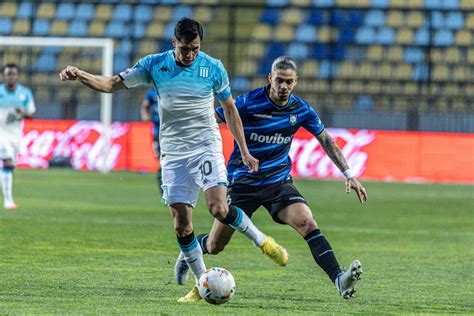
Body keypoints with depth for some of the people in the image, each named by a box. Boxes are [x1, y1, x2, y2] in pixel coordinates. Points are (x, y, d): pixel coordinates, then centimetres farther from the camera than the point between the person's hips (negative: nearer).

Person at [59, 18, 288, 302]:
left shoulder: (214, 68, -3)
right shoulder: (154, 65, -1)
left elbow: (230, 109, 9)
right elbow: (112, 84, 0)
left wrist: (244, 152, 9)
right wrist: (79, 75, -18)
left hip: (206, 147, -2)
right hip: (173, 154, 2)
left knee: (219, 208, -22)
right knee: (182, 225, -3)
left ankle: (263, 241, 3)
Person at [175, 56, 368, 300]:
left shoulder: (301, 110, -4)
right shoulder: (248, 103, -16)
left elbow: (326, 141, 8)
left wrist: (348, 175, 3)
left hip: (279, 182, 2)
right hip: (242, 183, -2)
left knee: (307, 223, -25)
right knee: (214, 247, 6)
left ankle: (339, 280, -34)